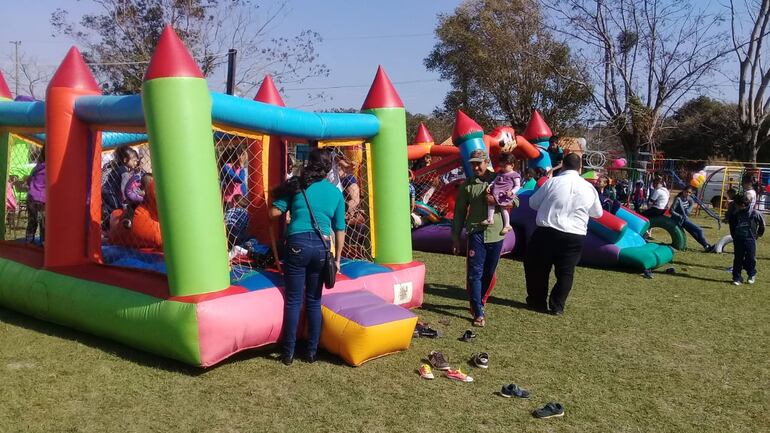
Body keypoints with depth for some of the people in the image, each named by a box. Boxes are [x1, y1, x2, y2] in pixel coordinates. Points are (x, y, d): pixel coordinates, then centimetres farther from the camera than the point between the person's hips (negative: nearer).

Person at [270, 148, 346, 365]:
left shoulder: (297, 184, 3)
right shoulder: (336, 192, 10)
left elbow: (274, 212, 0)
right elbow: (340, 228, 10)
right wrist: (337, 258, 17)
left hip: (297, 244, -2)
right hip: (322, 247, 2)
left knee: (293, 300, 5)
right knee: (314, 301, 13)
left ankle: (288, 353, 9)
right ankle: (312, 351, 19)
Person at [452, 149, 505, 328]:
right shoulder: (467, 185, 3)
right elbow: (459, 212, 6)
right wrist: (455, 237, 5)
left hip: (496, 233, 1)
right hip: (476, 233, -1)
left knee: (489, 273, 12)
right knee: (475, 273, -6)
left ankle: (478, 303, 31)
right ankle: (479, 313, -4)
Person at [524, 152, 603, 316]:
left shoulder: (552, 182, -4)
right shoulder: (589, 187, 4)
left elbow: (533, 203, 6)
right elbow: (598, 213, 19)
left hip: (547, 233, -2)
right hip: (575, 237, 2)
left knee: (538, 268, 14)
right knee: (565, 272, 14)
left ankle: (537, 302, 23)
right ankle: (557, 307, 14)